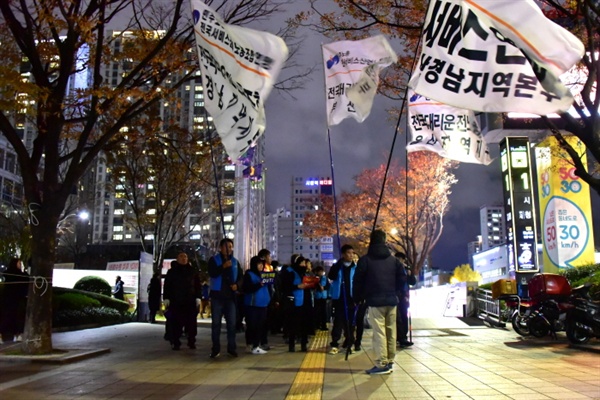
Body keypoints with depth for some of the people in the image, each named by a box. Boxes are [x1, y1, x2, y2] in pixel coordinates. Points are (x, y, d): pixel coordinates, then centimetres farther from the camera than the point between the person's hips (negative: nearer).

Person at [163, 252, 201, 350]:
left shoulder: (192, 271, 13)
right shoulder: (172, 271, 10)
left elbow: (198, 285, 10)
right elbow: (167, 286, 7)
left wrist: (198, 297, 2)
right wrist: (166, 298, -2)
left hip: (190, 301, 1)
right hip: (176, 301, -1)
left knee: (191, 323, 1)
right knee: (175, 323, -3)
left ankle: (191, 342, 9)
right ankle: (175, 343, 4)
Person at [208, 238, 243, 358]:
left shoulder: (235, 261, 12)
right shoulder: (214, 260, 0)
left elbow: (241, 276, 12)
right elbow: (212, 273, -15)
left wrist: (237, 285, -8)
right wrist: (223, 266, -29)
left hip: (230, 295, 3)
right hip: (217, 295, -3)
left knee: (232, 323, 4)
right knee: (216, 322, 2)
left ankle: (232, 348, 12)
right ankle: (216, 348, 9)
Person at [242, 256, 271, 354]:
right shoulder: (249, 275, -4)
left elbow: (268, 288, 22)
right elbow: (246, 289, -15)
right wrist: (259, 285, -24)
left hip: (263, 304, 6)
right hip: (252, 305, -6)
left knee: (261, 326, 5)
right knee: (252, 326, -5)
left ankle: (257, 345, 11)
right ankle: (254, 346, 0)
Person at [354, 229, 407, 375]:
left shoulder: (365, 260, -3)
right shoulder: (394, 259, 10)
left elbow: (357, 281, -3)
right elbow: (403, 278, 9)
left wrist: (358, 297, 9)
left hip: (375, 302, -5)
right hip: (391, 301, 5)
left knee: (379, 332, -6)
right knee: (391, 332, 10)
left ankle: (382, 364, -7)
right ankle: (390, 362, 17)